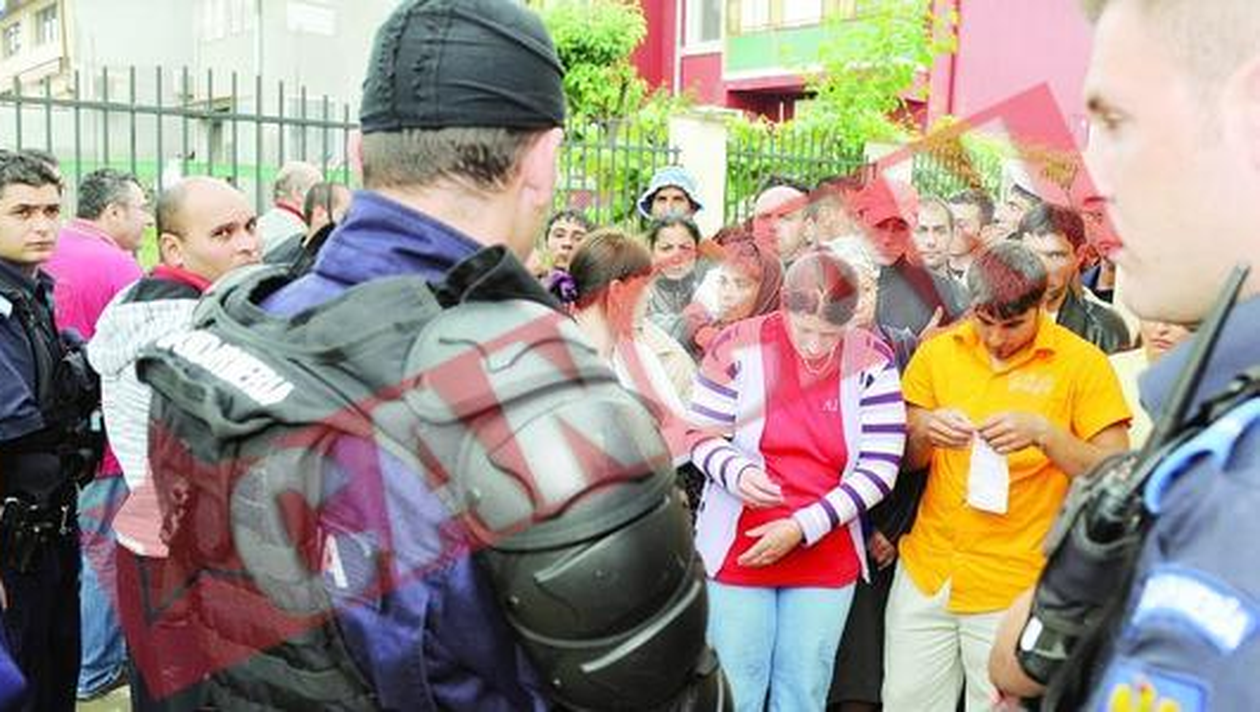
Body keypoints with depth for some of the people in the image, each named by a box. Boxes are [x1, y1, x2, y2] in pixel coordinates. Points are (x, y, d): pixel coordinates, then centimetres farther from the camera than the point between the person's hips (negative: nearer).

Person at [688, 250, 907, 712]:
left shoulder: (870, 360, -7)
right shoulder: (739, 346, -11)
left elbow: (879, 468, -8)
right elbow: (701, 436, -3)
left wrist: (802, 528, -15)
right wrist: (737, 473, -24)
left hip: (827, 558, 2)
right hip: (737, 551, -1)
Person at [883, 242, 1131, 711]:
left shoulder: (1082, 362, -5)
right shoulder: (939, 350, 3)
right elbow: (906, 458, 8)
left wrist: (1045, 434, -22)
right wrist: (926, 430, -14)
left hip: (1017, 590, -3)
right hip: (926, 572, 3)